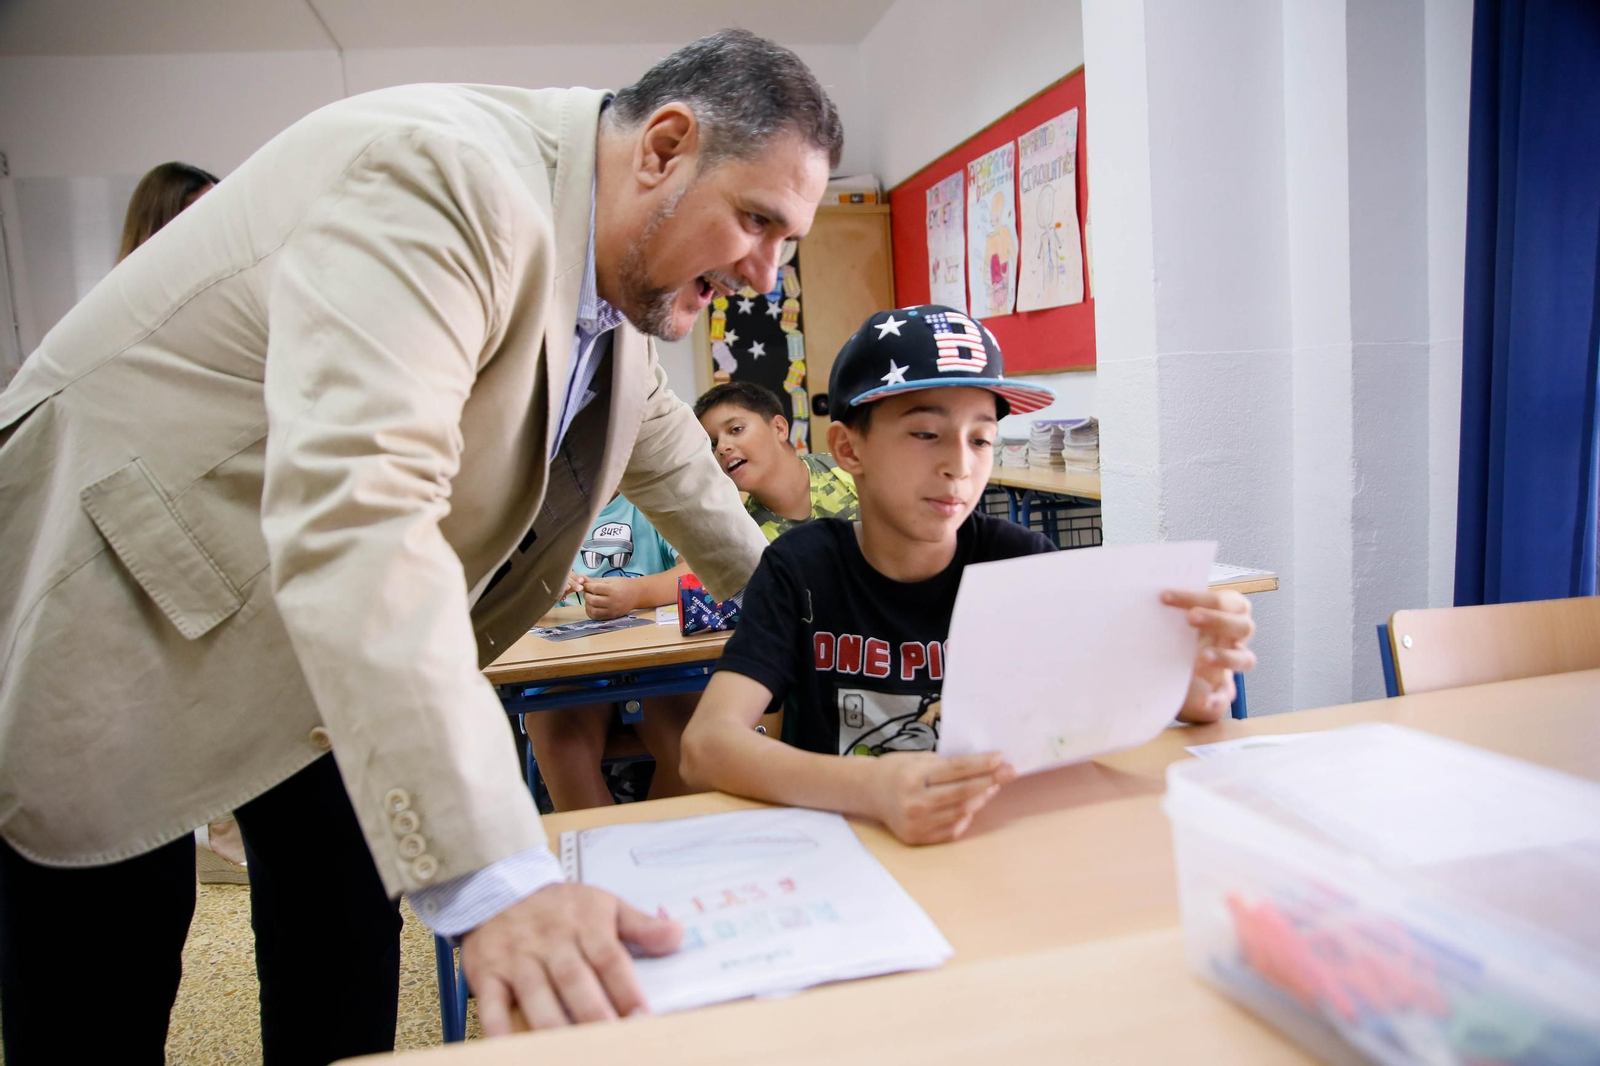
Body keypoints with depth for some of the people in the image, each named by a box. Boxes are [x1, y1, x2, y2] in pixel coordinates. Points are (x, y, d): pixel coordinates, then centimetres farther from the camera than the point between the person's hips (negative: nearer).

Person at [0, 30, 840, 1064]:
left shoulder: (622, 274, -1)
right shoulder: (440, 176, -30)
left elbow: (665, 455, 15)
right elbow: (355, 505, -42)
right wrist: (494, 878, -44)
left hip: (337, 618, 8)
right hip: (119, 601, -7)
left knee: (348, 925, 11)